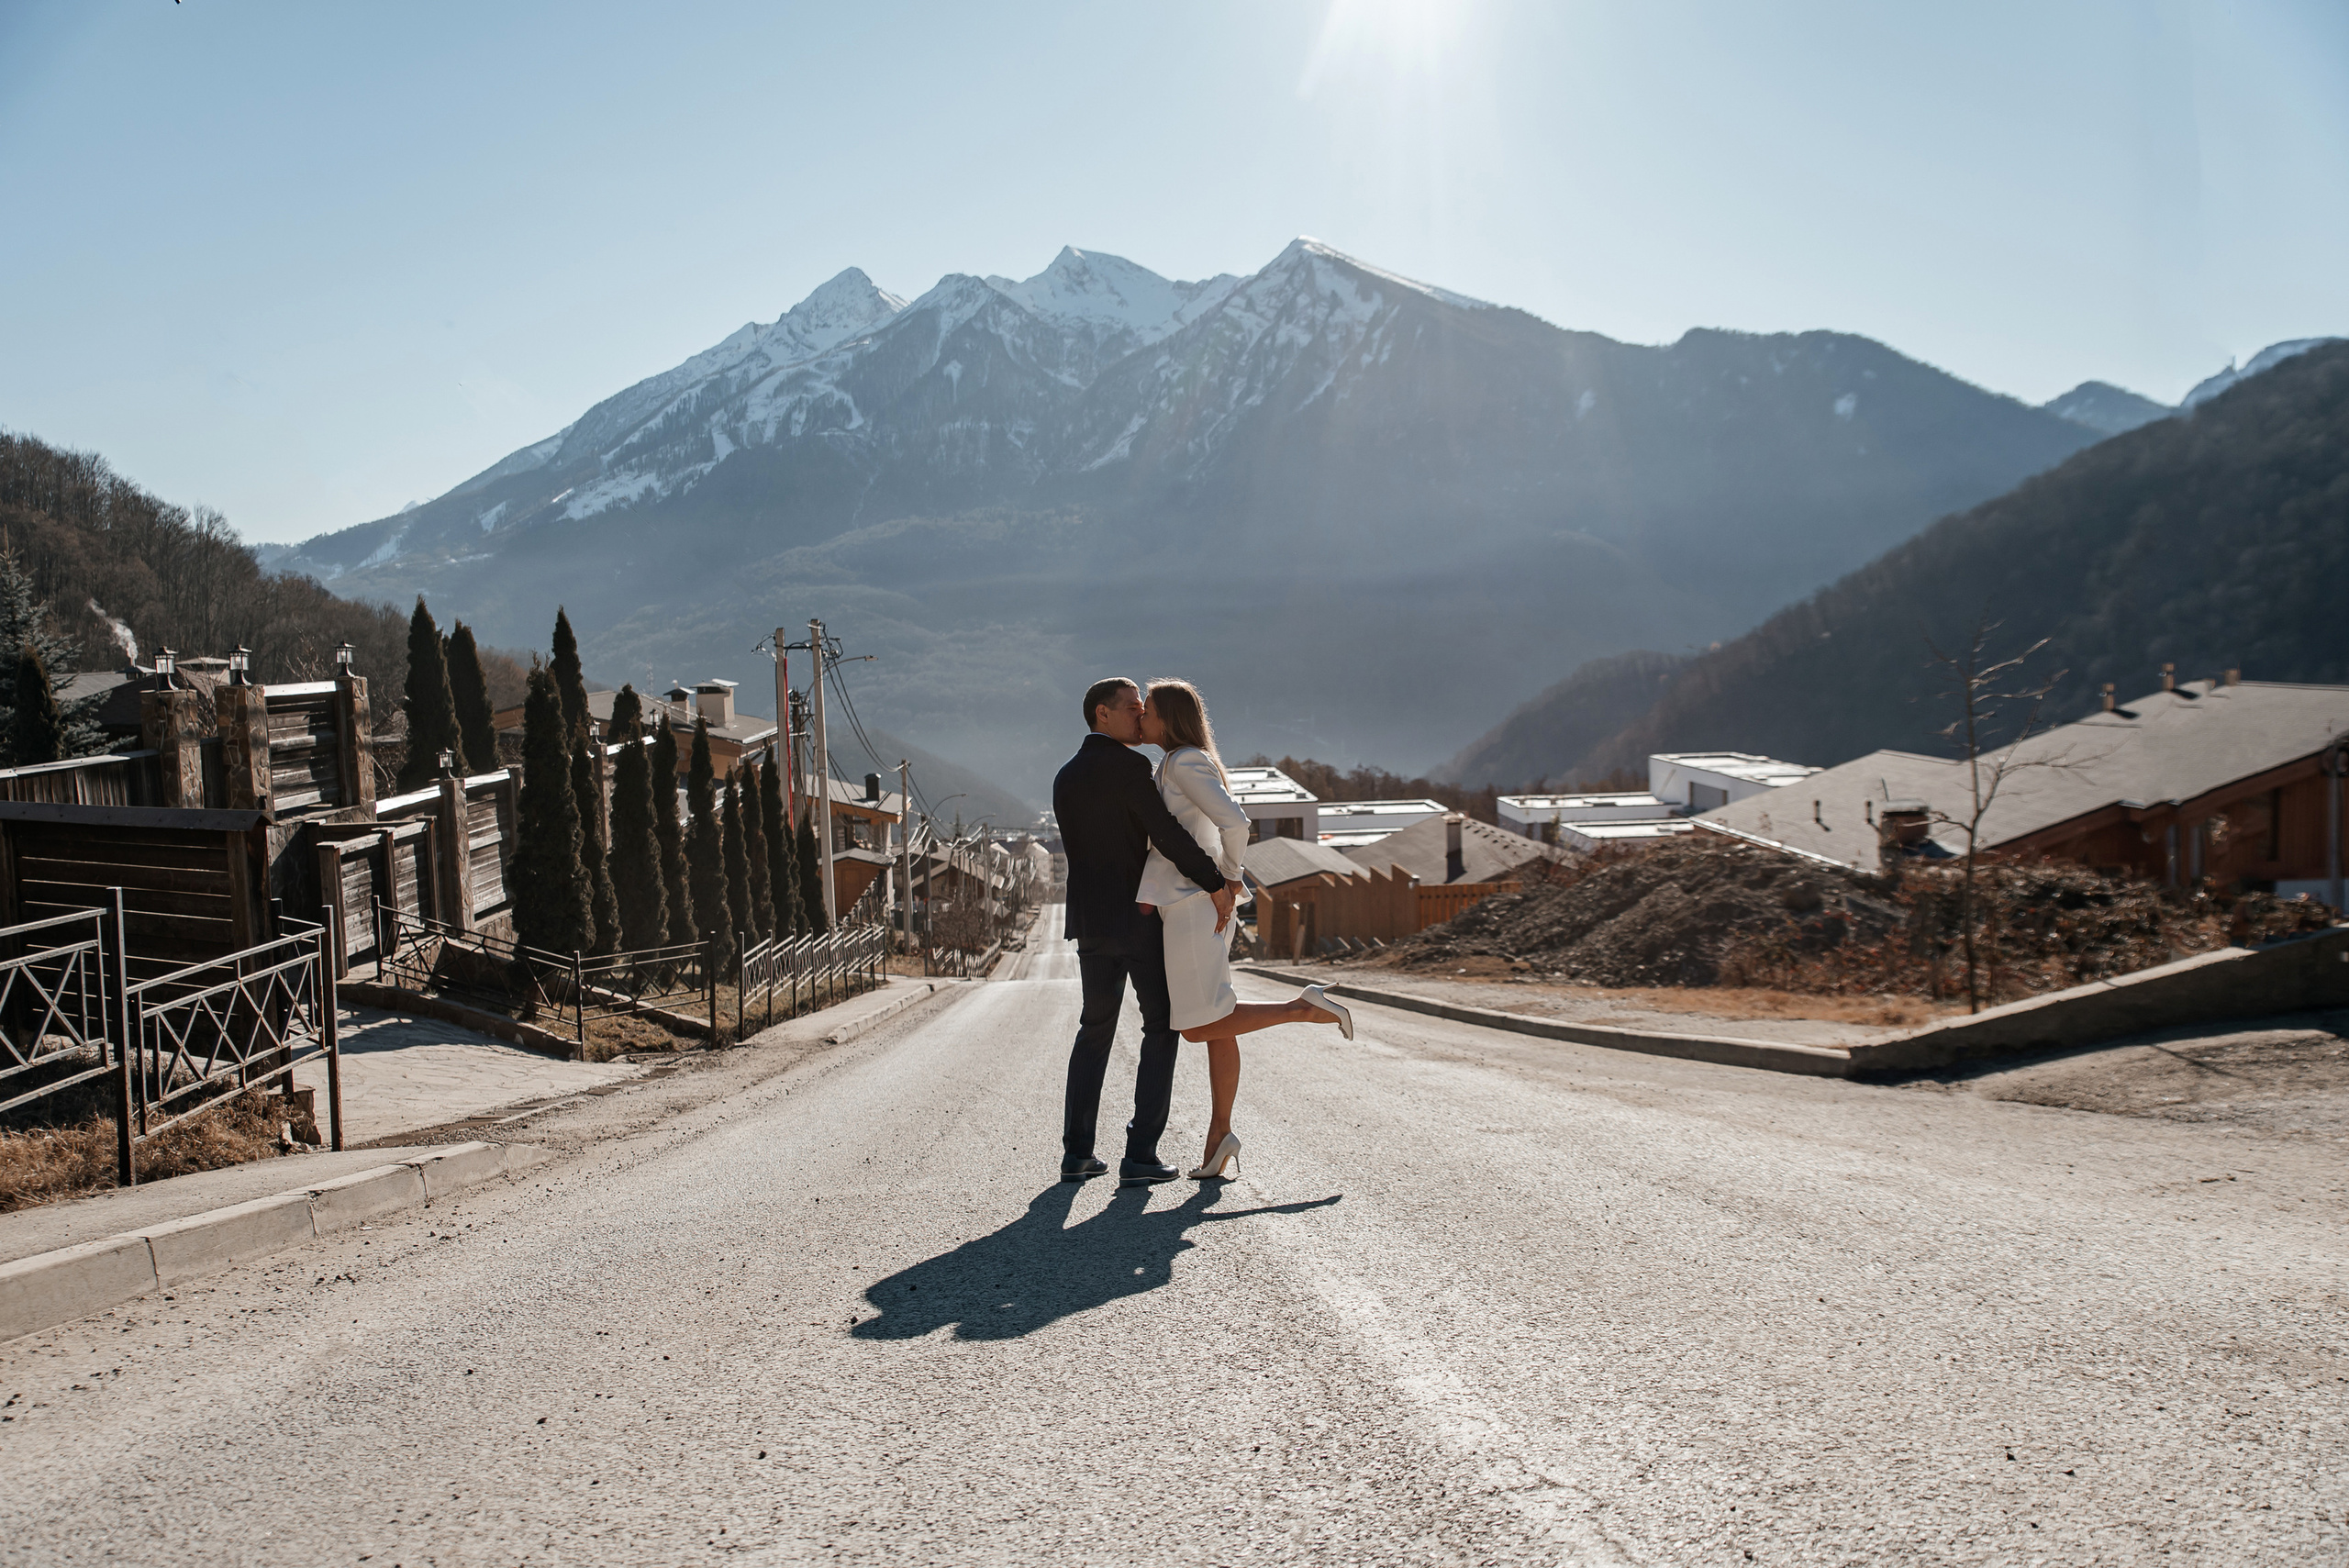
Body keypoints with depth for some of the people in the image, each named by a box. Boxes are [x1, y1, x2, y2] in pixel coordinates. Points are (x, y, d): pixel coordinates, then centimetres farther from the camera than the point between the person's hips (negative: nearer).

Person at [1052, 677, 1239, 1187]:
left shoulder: (1065, 778, 13)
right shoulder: (1128, 766, -12)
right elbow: (1167, 834, -21)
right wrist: (1216, 883, -14)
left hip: (1090, 920, 7)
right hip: (1141, 917, -7)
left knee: (1095, 1030, 14)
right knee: (1161, 1028, 4)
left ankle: (1077, 1152, 11)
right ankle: (1141, 1154, -1)